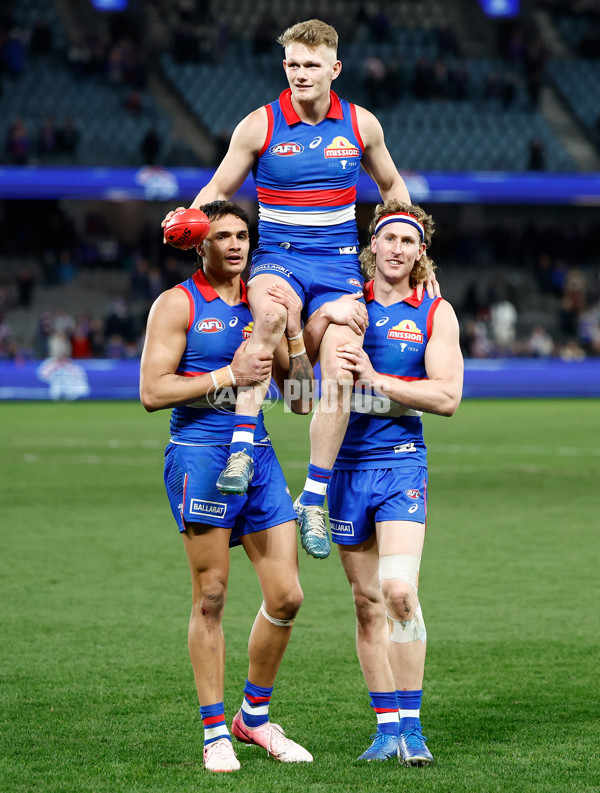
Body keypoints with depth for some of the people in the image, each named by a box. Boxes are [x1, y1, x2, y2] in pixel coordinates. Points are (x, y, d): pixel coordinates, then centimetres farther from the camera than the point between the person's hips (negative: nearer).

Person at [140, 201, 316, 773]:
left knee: (286, 596, 2)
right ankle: (215, 733, 4)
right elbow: (152, 392, -9)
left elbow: (301, 400, 13)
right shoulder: (178, 304, -1)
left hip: (258, 455, 5)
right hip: (200, 454, -5)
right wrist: (227, 376, -14)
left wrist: (293, 332, 0)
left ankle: (254, 716, 19)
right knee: (210, 597, -4)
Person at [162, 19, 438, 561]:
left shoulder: (361, 125, 5)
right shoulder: (259, 126, -1)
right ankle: (242, 449, -36)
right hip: (277, 256, -2)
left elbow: (392, 186, 21)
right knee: (270, 311, -38)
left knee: (339, 372, -17)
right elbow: (219, 191, 9)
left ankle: (313, 501, -5)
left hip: (339, 263, 2)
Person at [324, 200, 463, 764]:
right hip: (345, 464, 2)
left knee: (399, 591, -18)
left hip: (401, 463, -2)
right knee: (367, 601, 5)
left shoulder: (435, 312, 2)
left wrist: (376, 379, -14)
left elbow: (448, 397, -5)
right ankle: (386, 724, 12)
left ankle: (411, 724, -11)